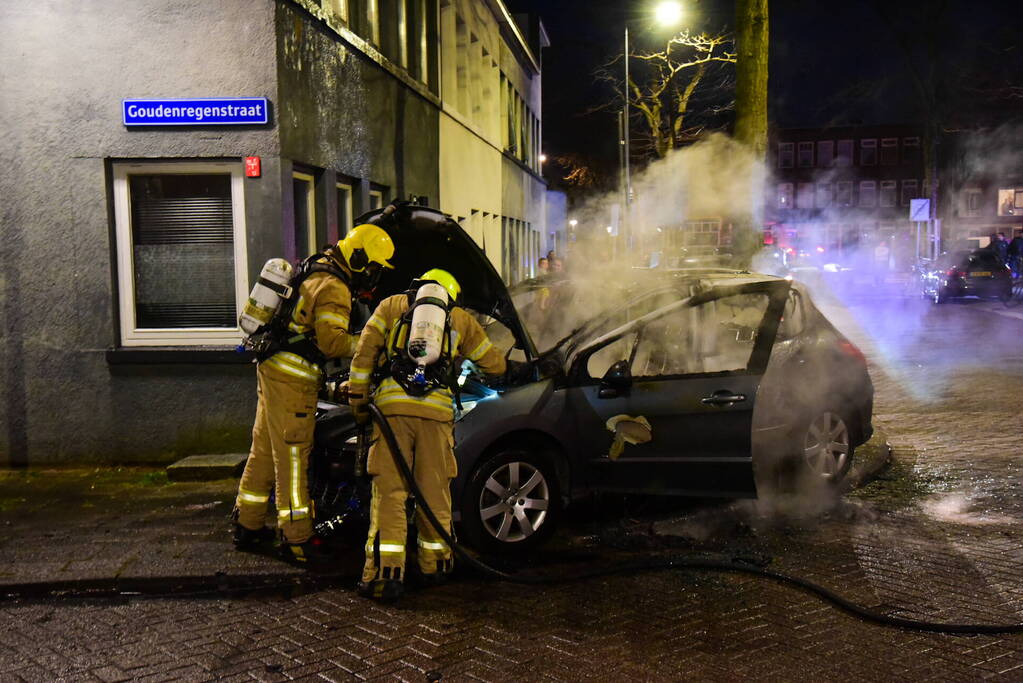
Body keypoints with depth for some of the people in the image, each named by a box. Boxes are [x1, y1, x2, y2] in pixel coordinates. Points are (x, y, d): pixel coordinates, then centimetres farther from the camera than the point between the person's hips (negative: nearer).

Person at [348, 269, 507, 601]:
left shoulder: (391, 305, 20)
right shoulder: (461, 318, 23)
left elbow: (364, 351, 9)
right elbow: (495, 364, 28)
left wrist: (357, 397, 13)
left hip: (393, 405, -1)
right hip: (437, 411, 1)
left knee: (389, 489, -2)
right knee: (435, 489, 12)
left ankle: (385, 574, -7)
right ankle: (436, 564, 22)